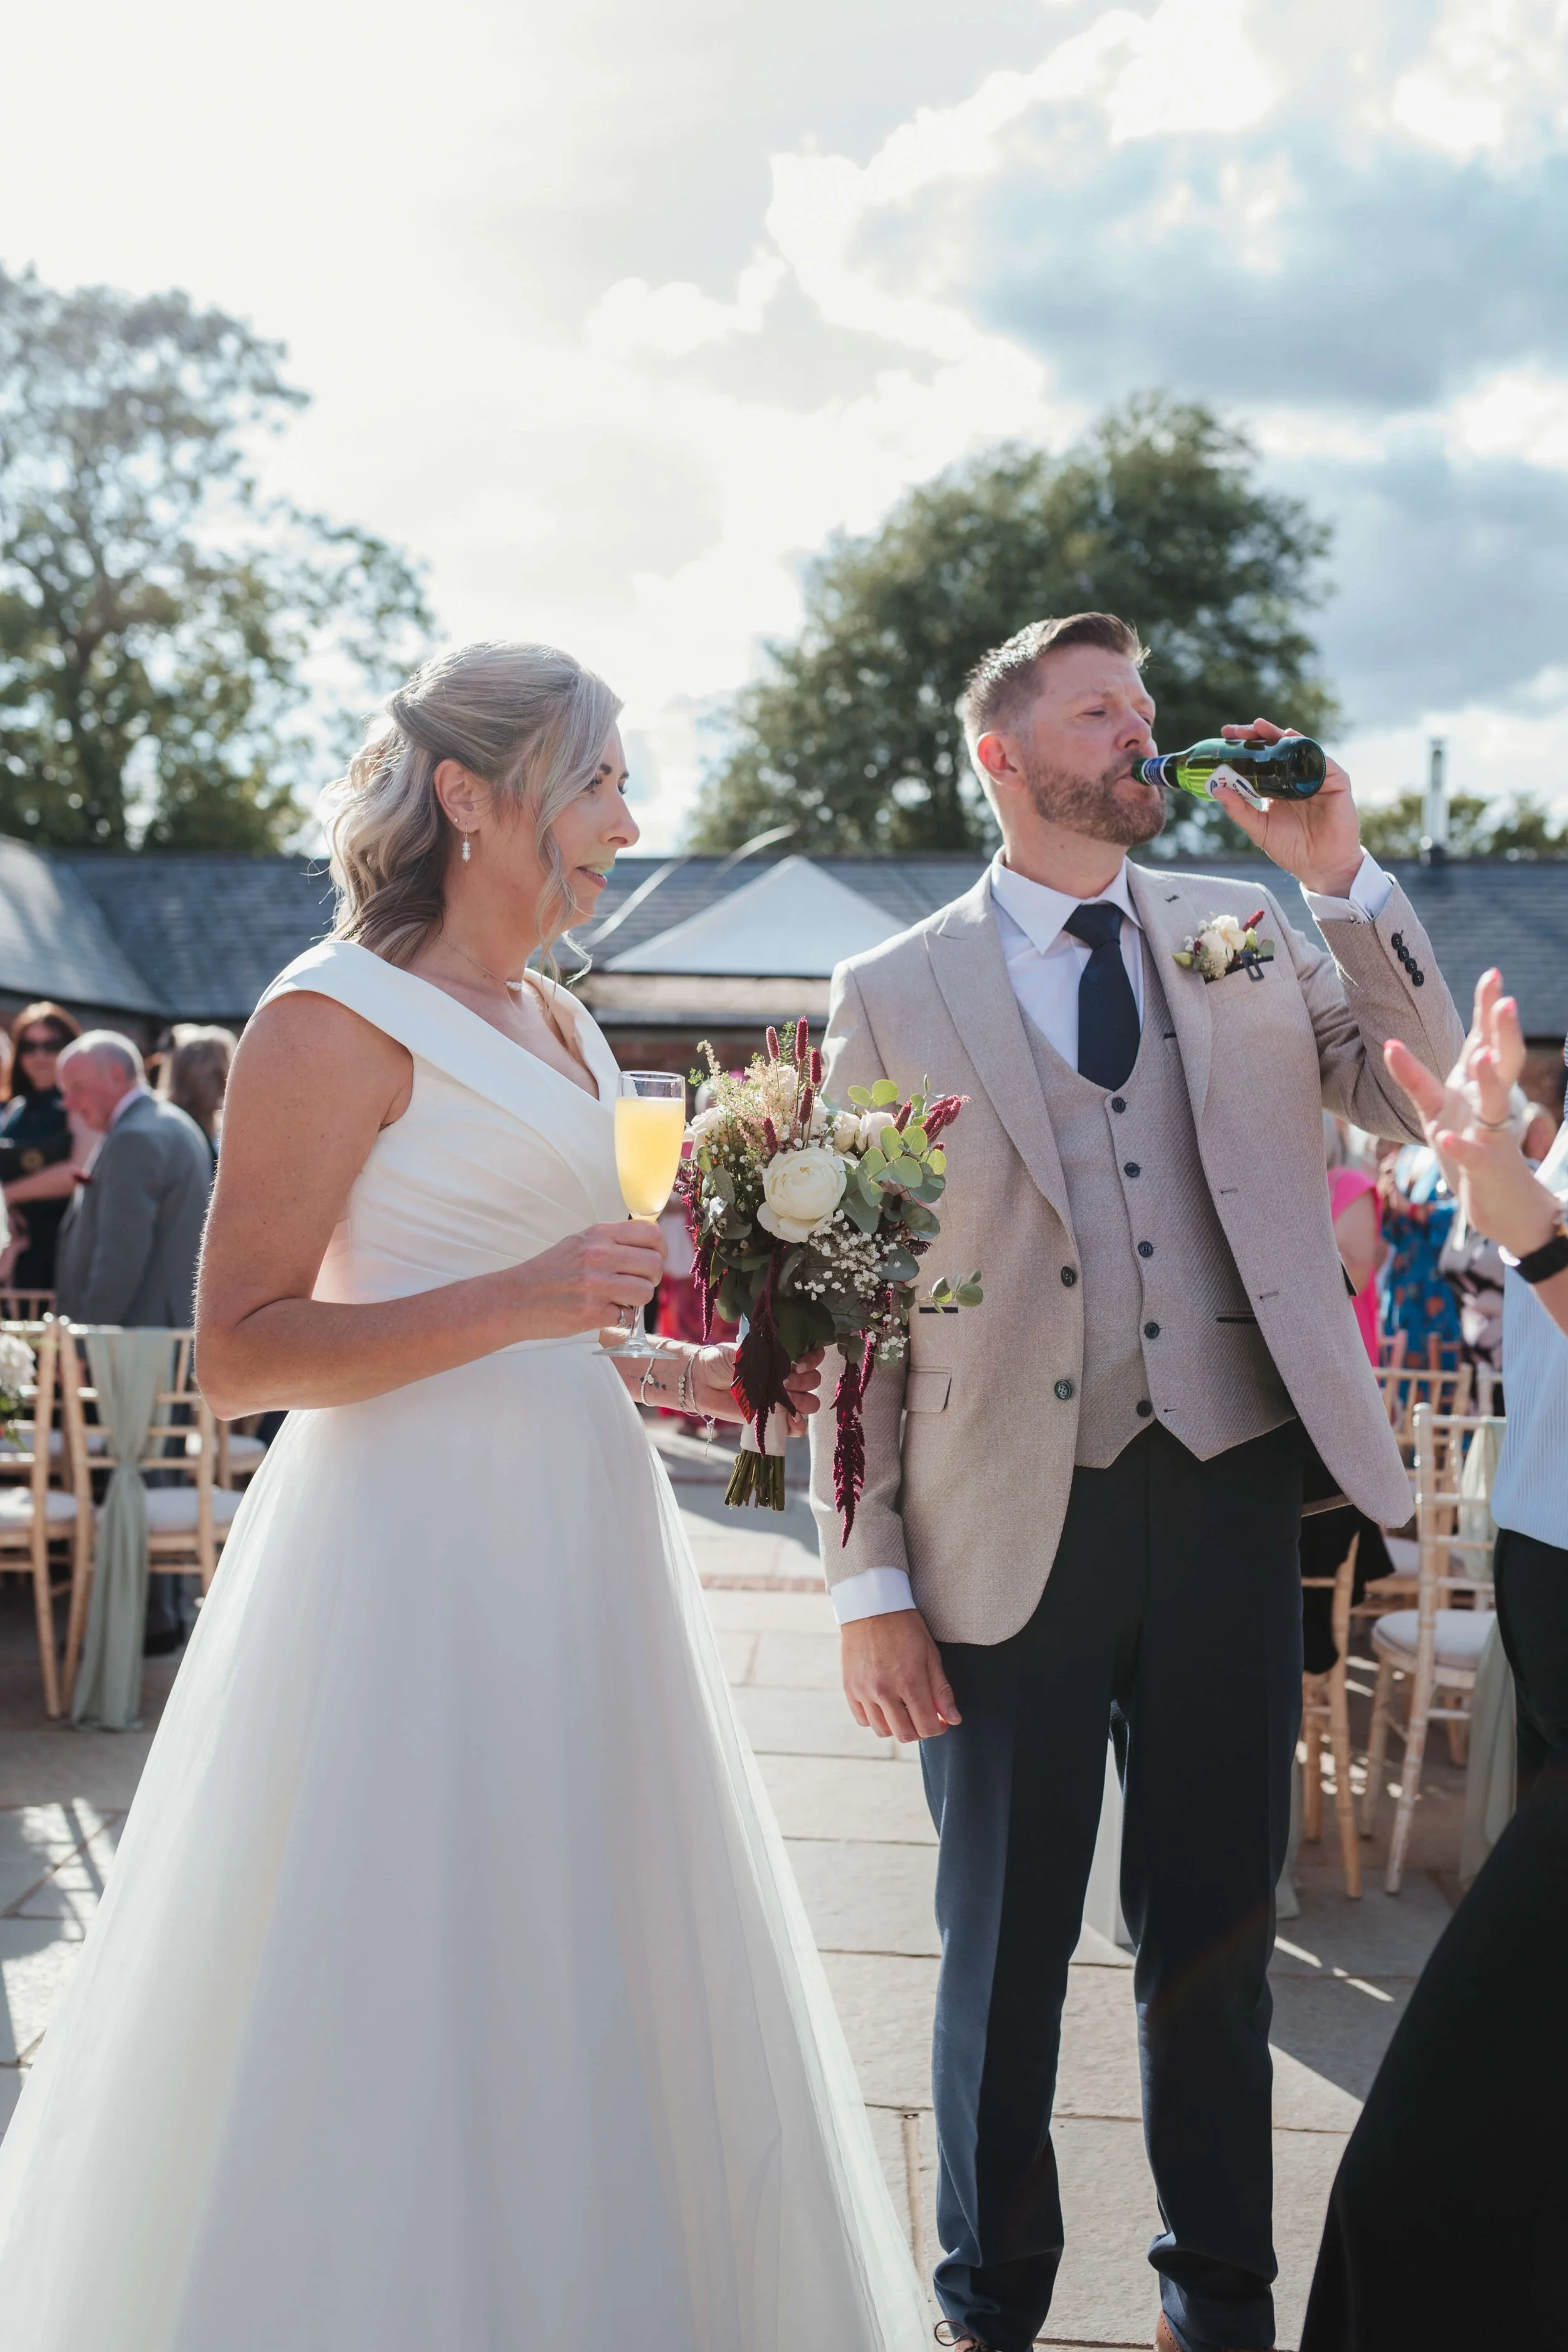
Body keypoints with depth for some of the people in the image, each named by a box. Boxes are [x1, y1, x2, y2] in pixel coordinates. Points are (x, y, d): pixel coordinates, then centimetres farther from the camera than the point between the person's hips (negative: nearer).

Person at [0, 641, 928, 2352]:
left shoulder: (555, 1023, 14)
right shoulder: (339, 1018, -11)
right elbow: (238, 1353, -15)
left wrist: (665, 1373, 9)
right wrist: (515, 1304, -22)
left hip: (569, 1535, 9)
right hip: (419, 1554, -8)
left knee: (585, 1999, 15)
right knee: (405, 2012, 1)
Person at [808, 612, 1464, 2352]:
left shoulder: (1247, 936, 9)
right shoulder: (893, 995, 1)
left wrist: (1345, 879, -9)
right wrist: (869, 1581, -6)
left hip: (1225, 1498, 2)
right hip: (1014, 1524, -2)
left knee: (1216, 1937, 14)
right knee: (1003, 1947, 12)